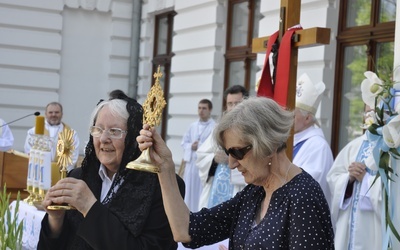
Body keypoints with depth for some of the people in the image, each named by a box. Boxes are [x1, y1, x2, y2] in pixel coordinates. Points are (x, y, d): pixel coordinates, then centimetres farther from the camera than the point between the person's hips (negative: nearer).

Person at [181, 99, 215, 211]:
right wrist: (191, 146, -7)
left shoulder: (215, 127, -6)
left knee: (201, 192, -5)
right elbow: (184, 142, 14)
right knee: (189, 191, 10)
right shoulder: (193, 126, 13)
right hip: (191, 162, 6)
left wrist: (200, 146, -14)